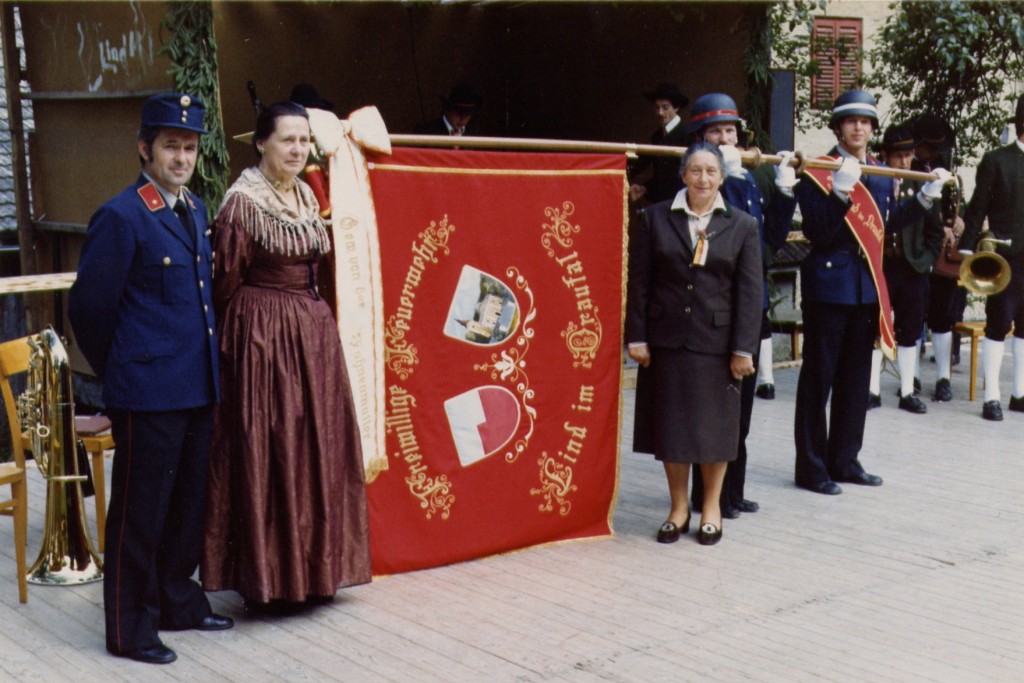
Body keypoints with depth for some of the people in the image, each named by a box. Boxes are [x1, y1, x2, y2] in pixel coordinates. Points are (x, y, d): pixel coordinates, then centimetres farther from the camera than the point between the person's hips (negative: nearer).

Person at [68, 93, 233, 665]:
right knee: (139, 511, 3)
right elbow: (88, 307, -10)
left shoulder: (196, 211, 11)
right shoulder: (122, 218, -13)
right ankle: (130, 628, 15)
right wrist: (119, 371, 2)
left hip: (198, 387, 8)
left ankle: (178, 600, 34)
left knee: (189, 503, 18)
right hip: (149, 392, -8)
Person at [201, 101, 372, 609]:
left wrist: (311, 316, 16)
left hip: (313, 332, 8)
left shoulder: (306, 197, 11)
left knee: (316, 447, 11)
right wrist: (236, 334, 0)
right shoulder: (242, 202, -11)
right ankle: (269, 579, 9)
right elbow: (227, 282, -6)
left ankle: (311, 569, 22)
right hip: (263, 337, -8)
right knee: (268, 450, -2)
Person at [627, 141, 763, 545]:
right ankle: (678, 508, 22)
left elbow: (749, 292, -1)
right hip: (667, 340, 1)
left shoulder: (741, 226, 2)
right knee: (670, 424, 7)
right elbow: (639, 281, 2)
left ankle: (711, 508, 23)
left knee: (715, 425, 7)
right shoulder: (656, 218, 2)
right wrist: (637, 337, -4)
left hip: (717, 341, 0)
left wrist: (743, 348, -7)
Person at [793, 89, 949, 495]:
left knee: (856, 378, 13)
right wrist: (840, 191, -28)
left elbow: (890, 223, 18)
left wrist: (925, 197, 11)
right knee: (818, 376, -1)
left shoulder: (883, 175, 13)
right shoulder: (818, 173, -8)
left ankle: (844, 460, 23)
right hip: (828, 284, -7)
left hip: (868, 287, 7)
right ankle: (811, 466, 5)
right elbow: (817, 232, -17)